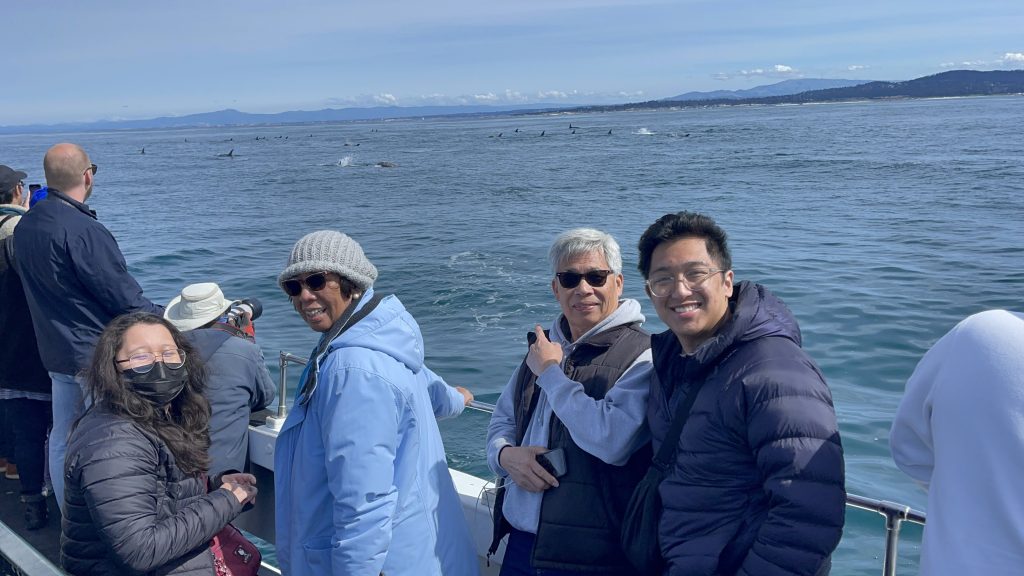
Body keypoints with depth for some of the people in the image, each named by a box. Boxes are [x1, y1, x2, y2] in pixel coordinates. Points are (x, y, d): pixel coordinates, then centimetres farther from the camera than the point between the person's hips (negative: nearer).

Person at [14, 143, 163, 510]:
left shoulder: (25, 226, 5)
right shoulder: (82, 230, -22)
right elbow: (127, 299, -21)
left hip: (56, 353, 9)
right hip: (96, 358, -9)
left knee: (62, 440, 17)